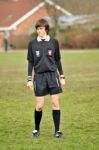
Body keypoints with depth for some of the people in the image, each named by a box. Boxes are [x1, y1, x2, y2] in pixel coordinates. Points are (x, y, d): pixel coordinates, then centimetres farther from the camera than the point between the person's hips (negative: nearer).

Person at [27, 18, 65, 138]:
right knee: (39, 105, -1)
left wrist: (62, 76, 7)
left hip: (53, 75, 0)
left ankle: (57, 130, 2)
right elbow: (30, 62, 7)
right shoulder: (32, 44, 3)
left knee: (55, 103, -4)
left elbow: (57, 60, 10)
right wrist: (29, 79, 2)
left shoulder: (54, 42, 4)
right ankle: (36, 129, 17)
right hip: (39, 76, 0)